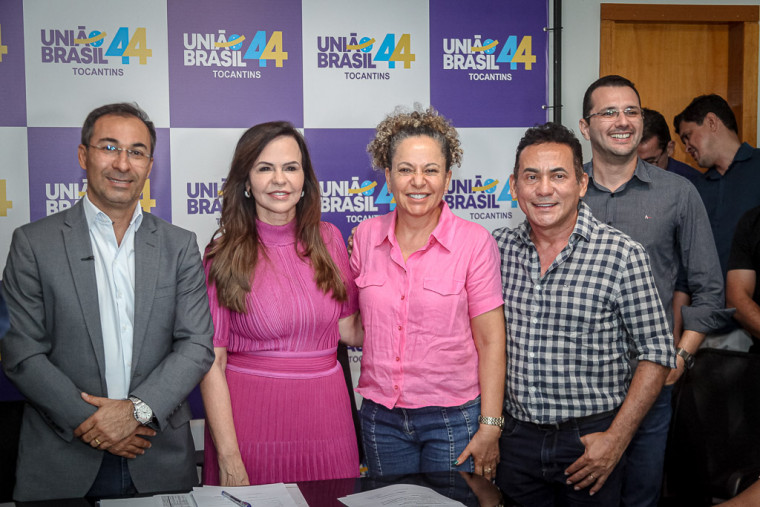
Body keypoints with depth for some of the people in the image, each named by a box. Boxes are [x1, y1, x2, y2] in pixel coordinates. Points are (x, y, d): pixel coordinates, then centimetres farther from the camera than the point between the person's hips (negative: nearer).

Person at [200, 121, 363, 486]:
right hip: (249, 415, -3)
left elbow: (350, 330, 7)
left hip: (324, 415, 3)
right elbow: (211, 362, -8)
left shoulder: (327, 239, 4)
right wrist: (228, 457, -13)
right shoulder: (225, 254, -5)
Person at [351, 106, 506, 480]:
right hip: (380, 417, 3)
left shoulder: (474, 242, -9)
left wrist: (490, 427, -10)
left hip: (452, 418, -3)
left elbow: (491, 341, -9)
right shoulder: (367, 235, 1)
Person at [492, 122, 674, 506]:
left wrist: (617, 439, -12)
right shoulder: (498, 248, -1)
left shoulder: (621, 254, -11)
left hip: (590, 440, -3)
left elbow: (656, 354, -7)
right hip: (516, 436, 3)